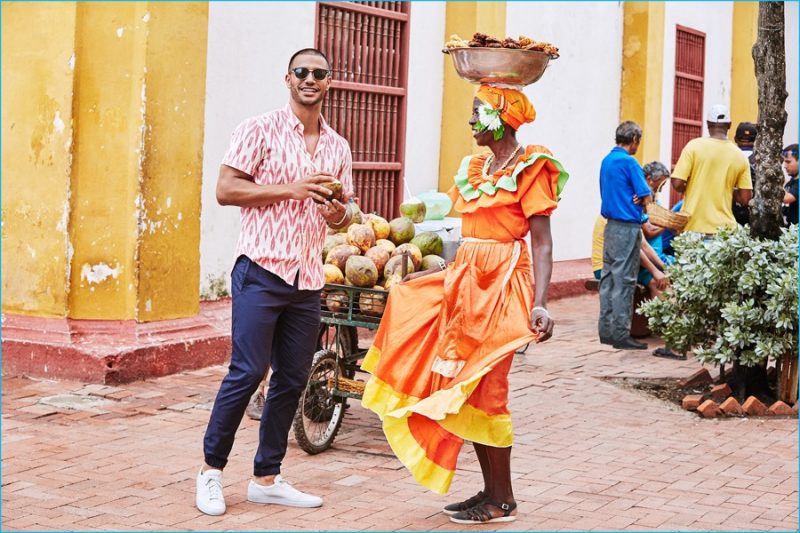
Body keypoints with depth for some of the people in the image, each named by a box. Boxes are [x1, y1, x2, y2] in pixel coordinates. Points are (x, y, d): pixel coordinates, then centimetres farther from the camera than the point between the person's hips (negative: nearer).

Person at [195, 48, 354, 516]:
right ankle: (212, 469, 7)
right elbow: (226, 190, -8)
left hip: (308, 279, 6)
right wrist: (290, 189, -16)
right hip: (261, 270, -6)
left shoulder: (338, 147, 14)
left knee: (293, 379, 7)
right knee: (248, 372, -9)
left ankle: (267, 478, 18)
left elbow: (342, 214, 21)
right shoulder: (260, 129, -2)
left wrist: (339, 215, -4)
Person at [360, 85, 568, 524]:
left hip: (502, 285, -8)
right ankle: (490, 489, 17)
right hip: (467, 280, 8)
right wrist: (431, 272, 19)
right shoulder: (476, 167, 14)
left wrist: (539, 304, -25)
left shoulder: (530, 169, -9)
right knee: (464, 390, 7)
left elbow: (542, 245, -15)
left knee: (483, 391, -5)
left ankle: (503, 501, 6)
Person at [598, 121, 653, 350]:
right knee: (624, 281, -6)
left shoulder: (606, 160, 13)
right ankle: (620, 334, -5)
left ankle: (606, 330, 14)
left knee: (609, 278, 11)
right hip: (627, 227, -9)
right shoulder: (628, 162, -14)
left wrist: (634, 199, 5)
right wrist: (641, 198, 8)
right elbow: (647, 198, -13)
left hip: (611, 226, 9)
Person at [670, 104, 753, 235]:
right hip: (724, 229, 2)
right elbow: (745, 199, 3)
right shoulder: (740, 156, 2)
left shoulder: (694, 145, -5)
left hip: (693, 228, -2)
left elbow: (677, 184, -10)